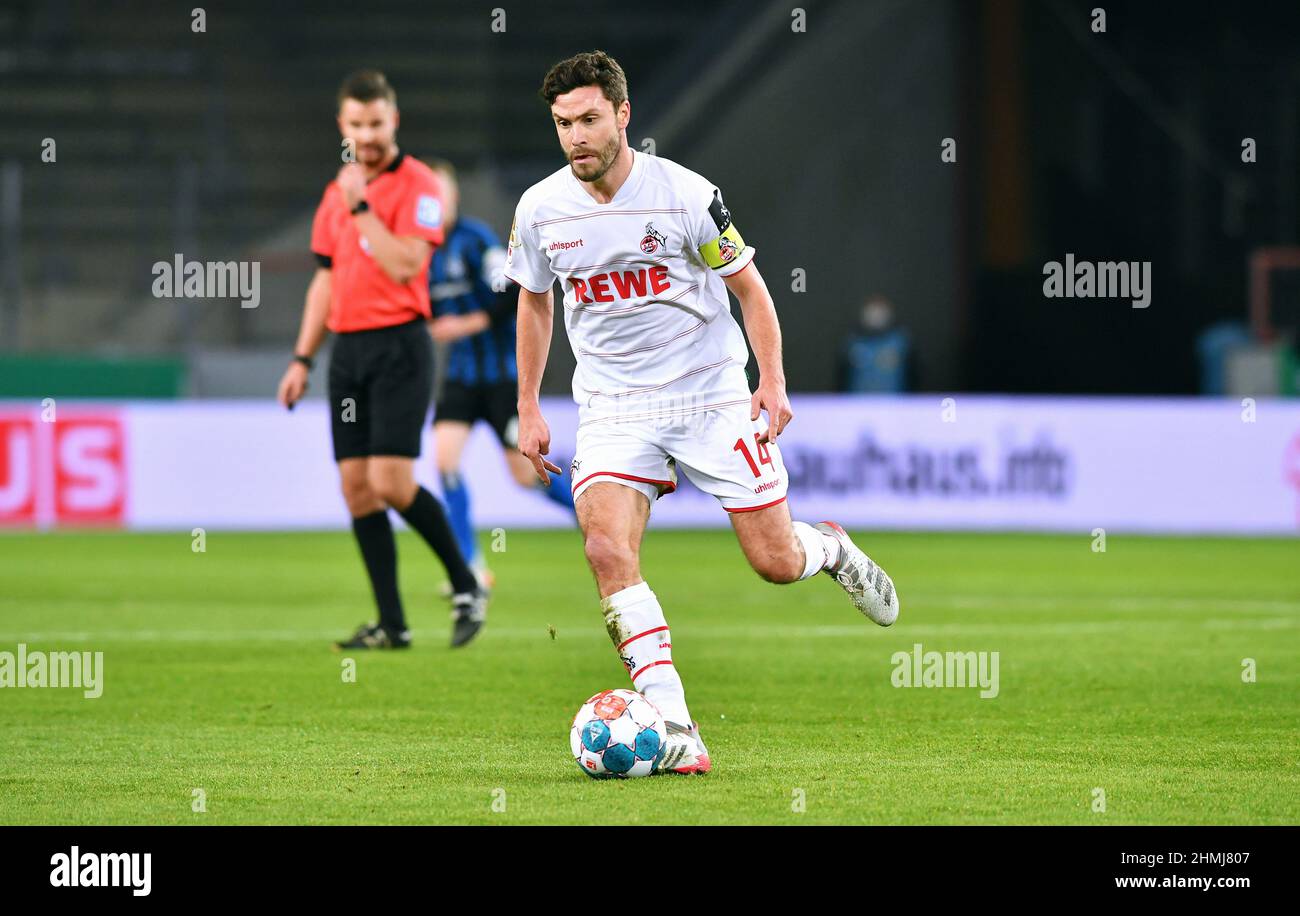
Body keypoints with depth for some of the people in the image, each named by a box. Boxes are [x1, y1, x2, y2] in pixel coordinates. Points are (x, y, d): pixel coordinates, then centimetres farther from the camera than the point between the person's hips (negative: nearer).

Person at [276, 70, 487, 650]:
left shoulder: (417, 185, -7)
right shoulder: (336, 193, 15)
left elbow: (404, 266, -19)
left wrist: (361, 208, -18)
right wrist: (303, 359, 17)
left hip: (399, 346, -7)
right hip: (347, 350, 7)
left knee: (391, 482, -15)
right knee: (356, 486, 1)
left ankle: (465, 586, 4)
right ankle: (391, 624, 5)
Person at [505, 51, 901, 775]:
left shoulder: (685, 194, -11)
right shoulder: (541, 210, -2)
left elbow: (748, 286, -1)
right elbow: (535, 302, 16)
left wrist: (773, 380, -11)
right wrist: (529, 408, 14)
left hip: (711, 396, -2)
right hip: (614, 409, 2)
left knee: (776, 562, -2)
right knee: (608, 548, -23)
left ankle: (829, 548, 38)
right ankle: (673, 728, -23)